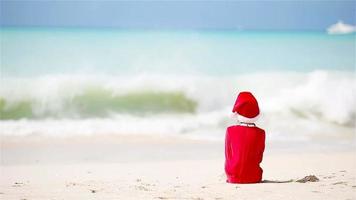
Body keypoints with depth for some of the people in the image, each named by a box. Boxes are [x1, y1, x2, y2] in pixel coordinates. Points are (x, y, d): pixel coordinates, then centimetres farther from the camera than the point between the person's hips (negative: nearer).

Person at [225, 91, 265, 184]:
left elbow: (228, 156, 0)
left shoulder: (230, 131, -9)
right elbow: (259, 158, 2)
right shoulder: (260, 133, -7)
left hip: (233, 178, 0)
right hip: (254, 178, 0)